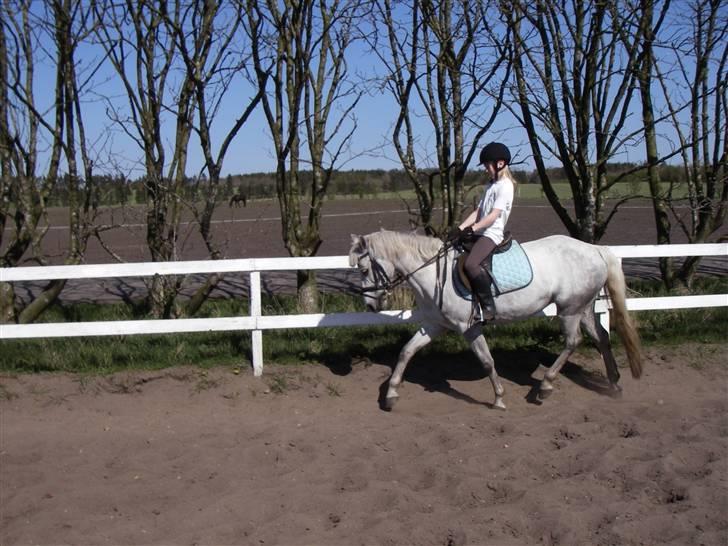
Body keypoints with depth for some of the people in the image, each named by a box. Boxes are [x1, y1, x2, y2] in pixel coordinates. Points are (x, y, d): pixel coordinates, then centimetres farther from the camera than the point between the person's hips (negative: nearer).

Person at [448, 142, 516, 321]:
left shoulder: (505, 186, -8)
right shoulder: (489, 185, 20)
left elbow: (494, 215, -17)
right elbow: (477, 212, 14)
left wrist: (472, 229, -23)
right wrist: (460, 229, 2)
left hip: (492, 234, -10)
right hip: (479, 232, 10)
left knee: (471, 264, -31)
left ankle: (488, 306, -22)